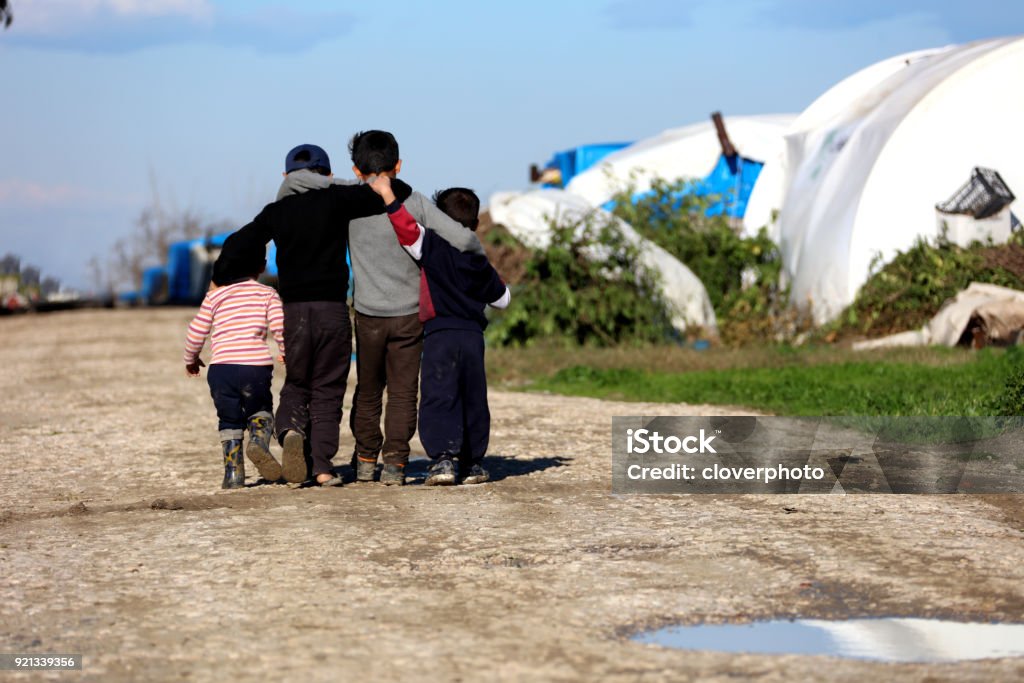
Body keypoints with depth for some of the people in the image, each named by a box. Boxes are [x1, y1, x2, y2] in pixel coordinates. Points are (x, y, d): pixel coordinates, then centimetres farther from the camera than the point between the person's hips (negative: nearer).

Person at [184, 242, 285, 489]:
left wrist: (191, 359, 29)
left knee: (229, 421, 16)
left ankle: (233, 473, 8)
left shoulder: (215, 296, 11)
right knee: (260, 411, 21)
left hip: (221, 368, 1)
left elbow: (196, 332, 11)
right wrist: (286, 353, 16)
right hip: (256, 366, -1)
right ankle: (259, 441, -9)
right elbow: (280, 327, -3)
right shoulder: (268, 294, 7)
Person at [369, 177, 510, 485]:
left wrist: (387, 195, -12)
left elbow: (408, 228, -17)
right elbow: (502, 298, 26)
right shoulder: (479, 262, 15)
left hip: (440, 334, -5)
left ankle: (442, 457, -20)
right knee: (473, 400, 14)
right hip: (473, 335, 5)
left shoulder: (433, 247, -1)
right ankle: (474, 462, 19)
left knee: (438, 397, -7)